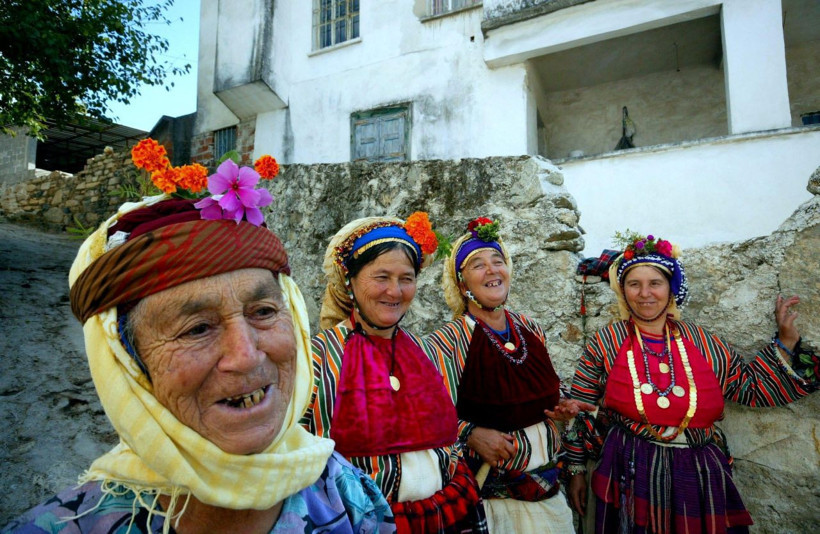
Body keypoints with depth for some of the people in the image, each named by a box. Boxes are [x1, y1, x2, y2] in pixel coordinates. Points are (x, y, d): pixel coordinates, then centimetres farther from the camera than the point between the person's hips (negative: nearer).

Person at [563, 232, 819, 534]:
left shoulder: (701, 342, 2)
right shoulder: (606, 342, -6)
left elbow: (755, 390, 10)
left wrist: (786, 339, 4)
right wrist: (576, 469, 0)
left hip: (700, 476, 3)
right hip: (631, 474, -2)